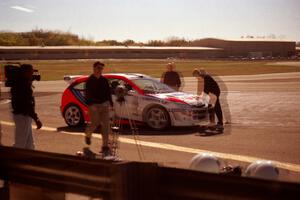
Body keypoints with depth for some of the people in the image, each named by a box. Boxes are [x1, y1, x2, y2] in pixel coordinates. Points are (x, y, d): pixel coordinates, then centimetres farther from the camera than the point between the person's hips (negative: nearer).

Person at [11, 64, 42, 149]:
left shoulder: (20, 82, 10)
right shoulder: (23, 85, -20)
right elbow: (27, 104, -26)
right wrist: (36, 118, -28)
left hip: (24, 116, 10)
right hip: (23, 116, -10)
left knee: (29, 145, 15)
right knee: (20, 145, -5)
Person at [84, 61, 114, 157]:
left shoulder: (104, 80, 9)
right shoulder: (90, 80, -5)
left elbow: (108, 92, 14)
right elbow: (87, 94, -10)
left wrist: (111, 103, 9)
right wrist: (90, 105, -21)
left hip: (104, 104, 4)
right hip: (94, 105, -4)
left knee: (105, 125, 0)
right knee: (95, 124, -1)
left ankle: (105, 147, 4)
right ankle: (88, 134, 34)